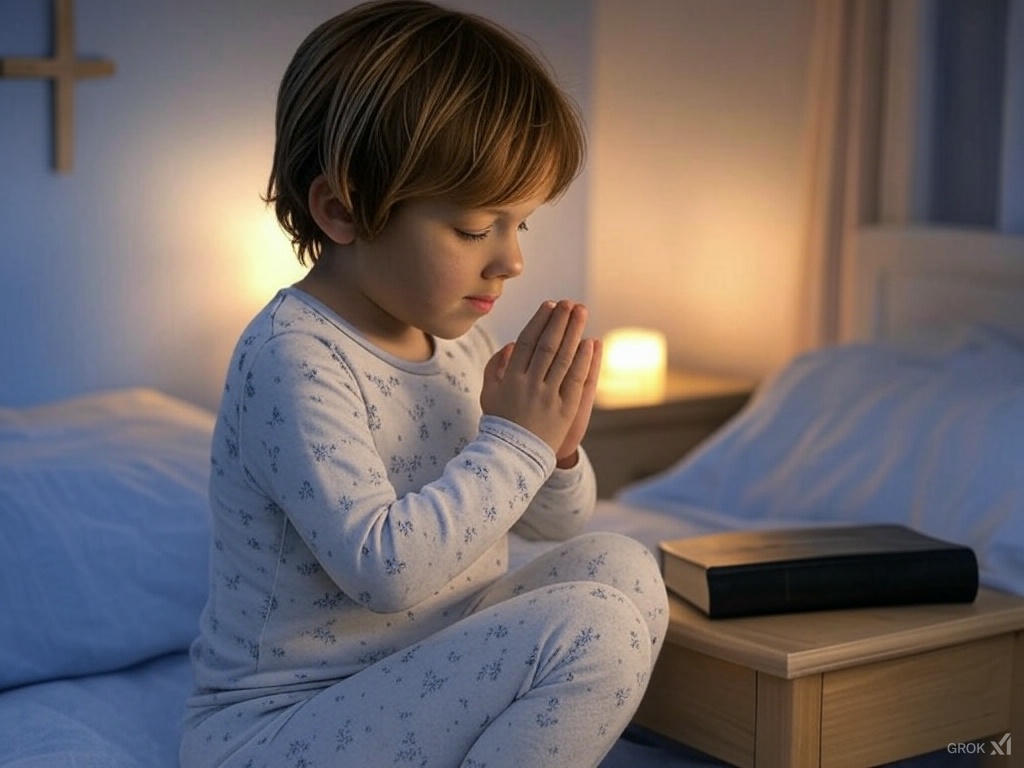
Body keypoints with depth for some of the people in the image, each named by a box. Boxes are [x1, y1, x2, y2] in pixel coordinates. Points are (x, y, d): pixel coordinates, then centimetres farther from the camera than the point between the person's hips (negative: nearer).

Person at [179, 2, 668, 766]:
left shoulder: (455, 336, 4)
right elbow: (386, 567, -33)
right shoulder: (293, 358, -22)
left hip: (424, 681, 9)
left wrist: (553, 450, -7)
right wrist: (514, 441, -22)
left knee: (619, 567, -1)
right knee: (590, 633, -23)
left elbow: (552, 522, 16)